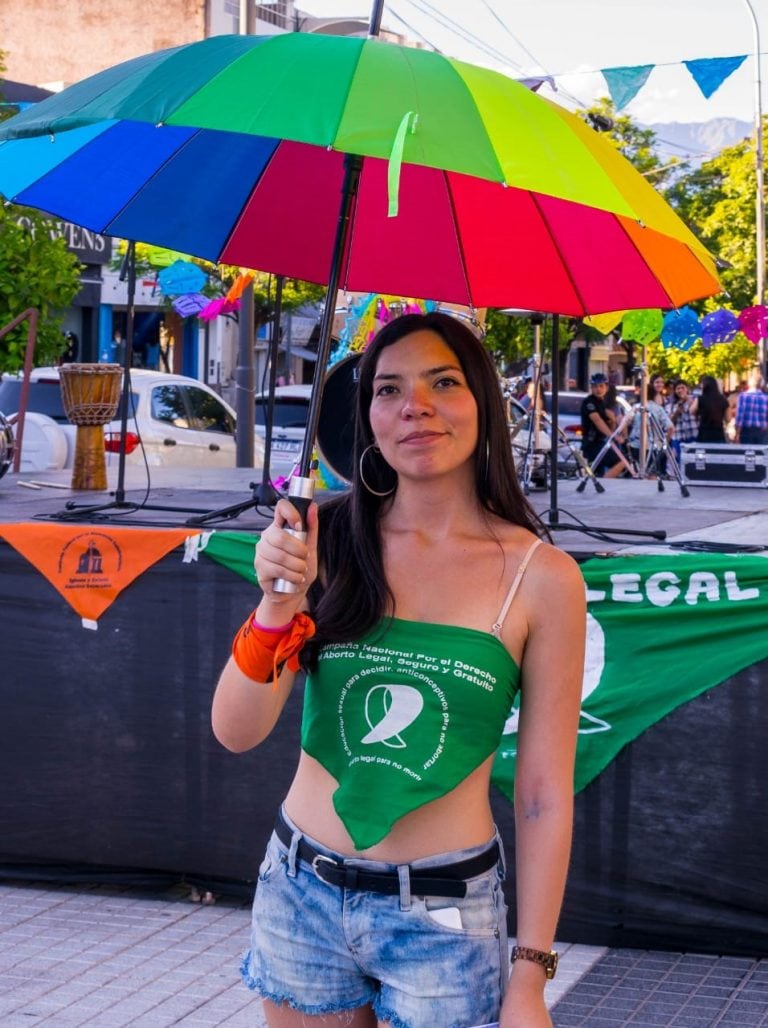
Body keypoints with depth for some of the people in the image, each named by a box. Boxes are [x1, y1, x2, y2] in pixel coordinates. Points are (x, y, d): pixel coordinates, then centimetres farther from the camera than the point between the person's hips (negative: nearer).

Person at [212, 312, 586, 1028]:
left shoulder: (542, 578, -10)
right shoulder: (328, 537, -5)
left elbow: (544, 794, -6)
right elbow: (235, 731, -7)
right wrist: (278, 606, -23)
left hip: (447, 916, -2)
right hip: (300, 890, 2)